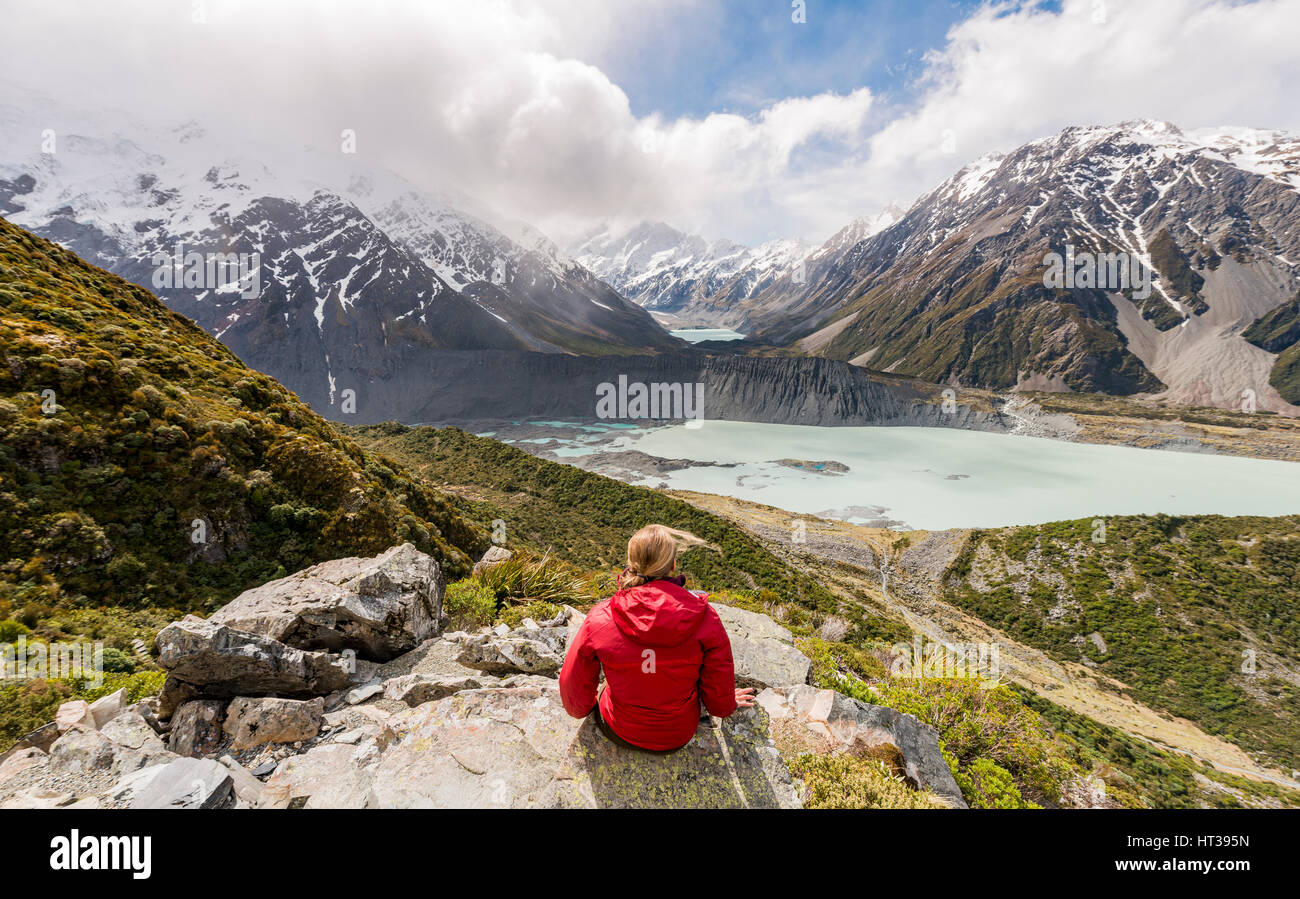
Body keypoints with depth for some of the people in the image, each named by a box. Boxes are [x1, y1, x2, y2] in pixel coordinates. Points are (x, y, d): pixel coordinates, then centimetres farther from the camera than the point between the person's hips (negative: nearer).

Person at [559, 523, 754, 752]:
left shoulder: (600, 619, -25)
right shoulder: (704, 617, -25)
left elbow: (574, 685, -8)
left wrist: (582, 709, 16)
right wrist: (726, 705, 15)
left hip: (620, 733, 0)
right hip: (679, 735, 1)